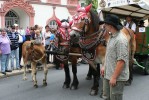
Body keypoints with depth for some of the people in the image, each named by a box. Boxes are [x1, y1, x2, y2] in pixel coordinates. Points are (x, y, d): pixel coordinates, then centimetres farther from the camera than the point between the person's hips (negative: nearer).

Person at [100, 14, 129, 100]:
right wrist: (104, 66, 14)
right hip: (107, 75, 9)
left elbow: (121, 61, -25)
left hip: (117, 77, -9)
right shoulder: (112, 37, 8)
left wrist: (114, 77, -22)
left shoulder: (120, 39, -22)